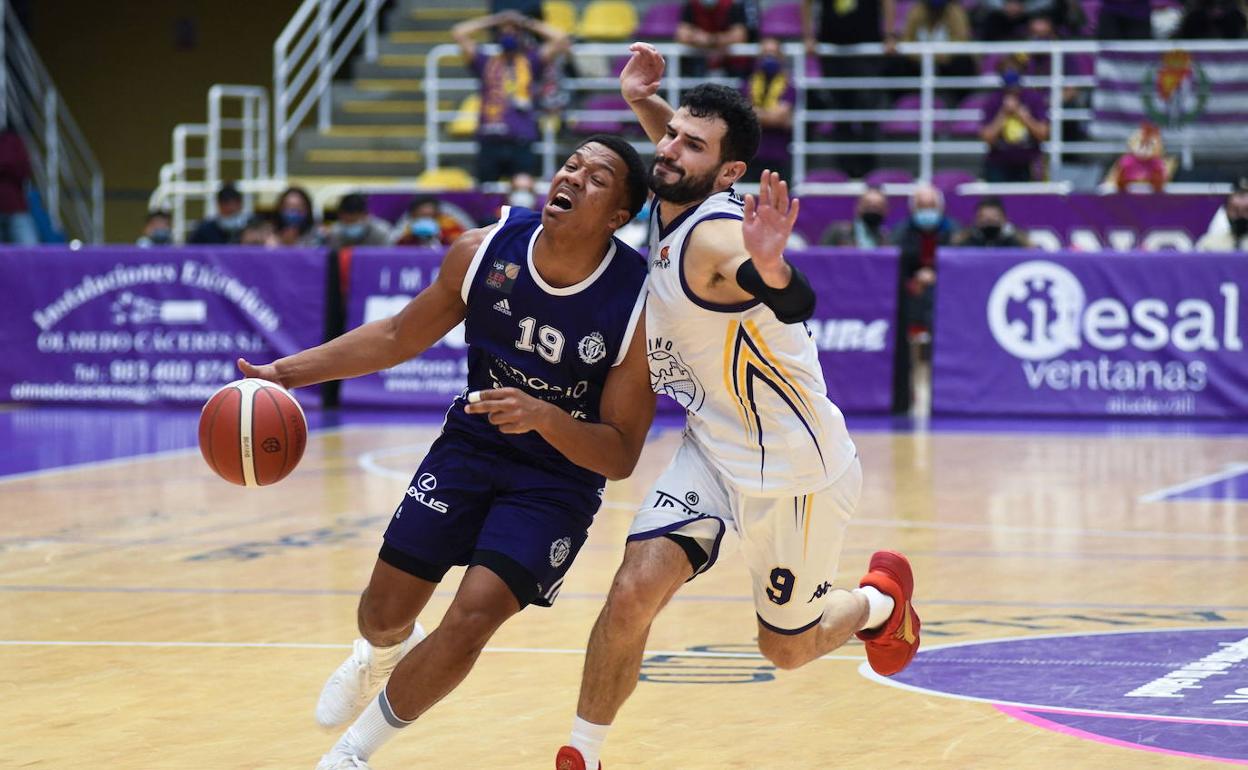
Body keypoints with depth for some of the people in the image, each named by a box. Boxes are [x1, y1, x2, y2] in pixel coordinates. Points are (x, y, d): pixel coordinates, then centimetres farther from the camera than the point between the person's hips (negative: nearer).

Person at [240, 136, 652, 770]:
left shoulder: (639, 308, -23)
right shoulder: (484, 253, -14)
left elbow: (620, 456, -19)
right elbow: (399, 337, 3)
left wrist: (544, 417, -37)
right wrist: (288, 372, -4)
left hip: (560, 475, -3)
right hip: (471, 444, 3)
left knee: (472, 616, -19)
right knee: (385, 613, 2)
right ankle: (382, 656, 45)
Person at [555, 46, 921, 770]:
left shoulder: (716, 237, -30)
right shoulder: (663, 208, -6)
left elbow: (796, 305, -52)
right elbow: (676, 145, 19)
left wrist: (769, 267, -74)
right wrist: (643, 100, -1)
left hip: (797, 467, -6)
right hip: (714, 449, 6)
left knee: (788, 647, 12)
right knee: (635, 590, -15)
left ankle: (883, 600, 43)